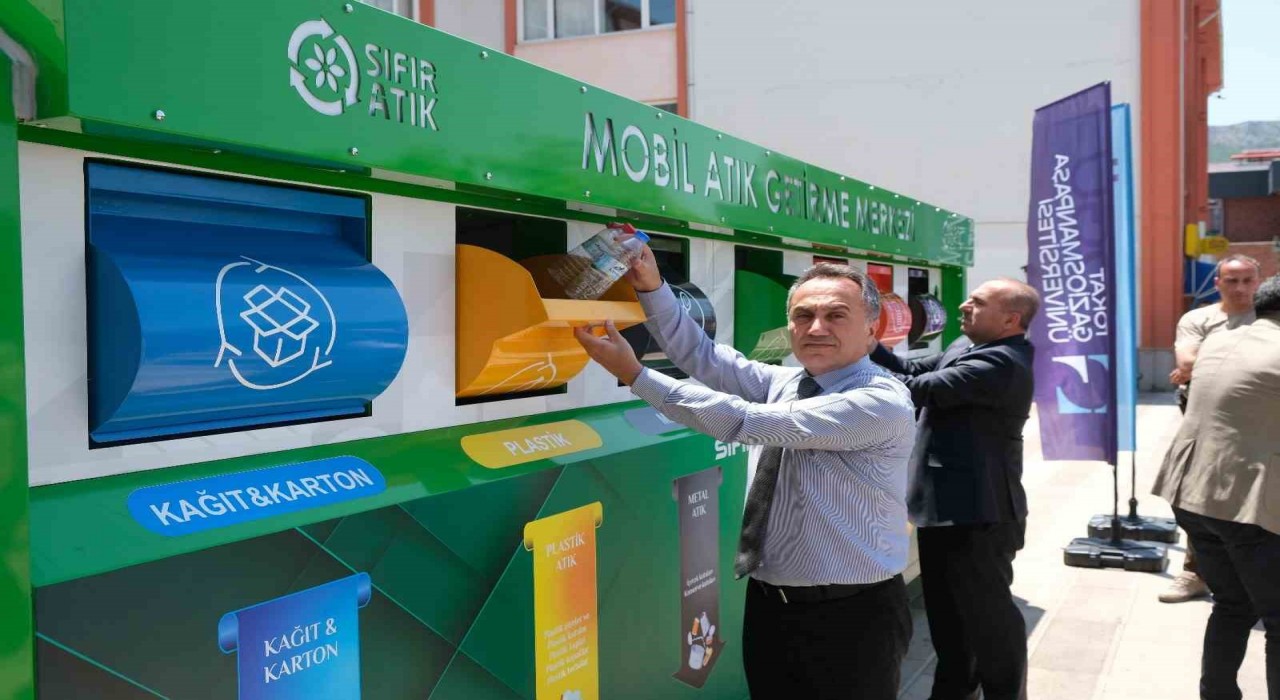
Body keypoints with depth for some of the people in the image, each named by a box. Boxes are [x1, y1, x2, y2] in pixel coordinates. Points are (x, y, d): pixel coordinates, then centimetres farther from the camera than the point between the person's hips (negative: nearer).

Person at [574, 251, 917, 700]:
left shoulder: (884, 401, -18)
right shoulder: (783, 383, 5)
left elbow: (748, 422, -24)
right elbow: (700, 355, 1)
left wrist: (635, 375, -23)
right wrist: (651, 288, -16)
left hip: (851, 617, -6)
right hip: (767, 605, 6)